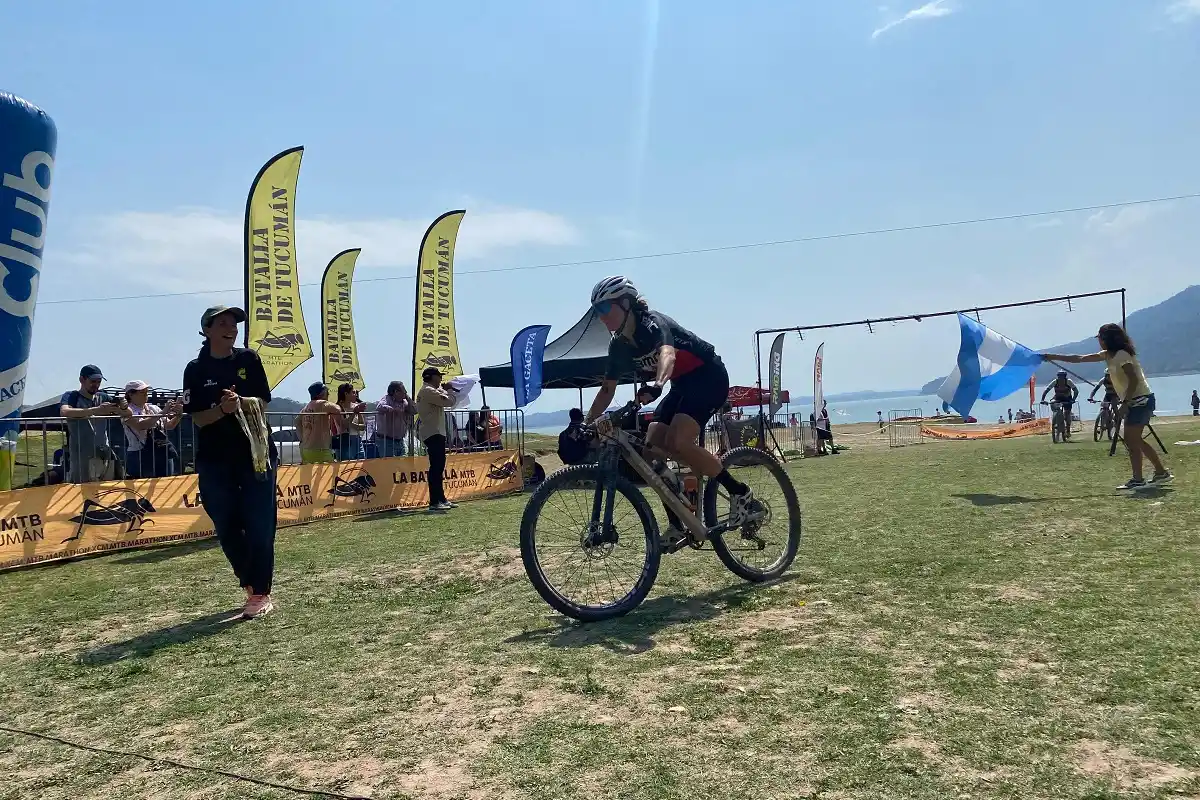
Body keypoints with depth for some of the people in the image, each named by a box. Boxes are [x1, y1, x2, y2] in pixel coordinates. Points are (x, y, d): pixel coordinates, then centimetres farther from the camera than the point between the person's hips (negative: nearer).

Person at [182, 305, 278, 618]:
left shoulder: (249, 360, 3)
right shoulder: (196, 369, 1)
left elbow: (262, 403, 2)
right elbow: (198, 419, -4)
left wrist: (240, 403, -18)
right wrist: (222, 409, -22)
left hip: (256, 452, 0)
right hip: (215, 460, 1)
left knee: (260, 526, -4)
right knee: (227, 528, 5)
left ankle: (260, 594, 2)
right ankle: (250, 583, 25)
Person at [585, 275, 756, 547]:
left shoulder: (652, 324, -23)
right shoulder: (619, 345, 1)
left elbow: (667, 354, -45)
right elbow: (607, 389, 7)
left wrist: (658, 384, -65)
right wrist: (586, 423, -4)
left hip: (709, 378, -8)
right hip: (682, 385, 8)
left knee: (676, 443, -27)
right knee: (651, 450, -7)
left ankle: (741, 494, -13)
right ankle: (677, 526, 2)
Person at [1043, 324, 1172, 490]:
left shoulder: (1121, 355, -16)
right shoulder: (1108, 355, 12)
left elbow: (1134, 380, -23)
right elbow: (1079, 359, 17)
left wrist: (1124, 404, -24)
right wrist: (1053, 357, 17)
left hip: (1140, 400, -10)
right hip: (1135, 401, 10)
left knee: (1131, 440, -9)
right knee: (1135, 440, 15)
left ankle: (1137, 480, -7)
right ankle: (1162, 472, 23)